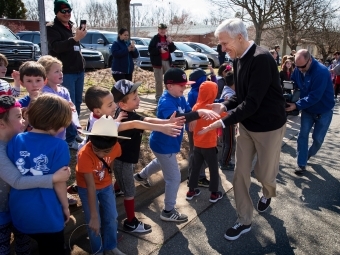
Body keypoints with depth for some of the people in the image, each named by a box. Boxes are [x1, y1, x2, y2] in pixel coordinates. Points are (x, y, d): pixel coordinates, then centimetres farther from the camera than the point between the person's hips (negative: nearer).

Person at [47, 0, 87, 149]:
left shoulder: (72, 27, 17)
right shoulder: (51, 28, -5)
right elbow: (57, 47, -22)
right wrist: (75, 38, -33)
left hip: (78, 71, 8)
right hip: (65, 73, -7)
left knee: (77, 103, 11)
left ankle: (74, 132, 22)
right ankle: (70, 139, -3)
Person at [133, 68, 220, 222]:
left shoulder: (181, 99, -1)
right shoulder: (166, 102, -30)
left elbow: (188, 114, -9)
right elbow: (177, 118, -49)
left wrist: (205, 113, -28)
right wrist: (200, 112, -58)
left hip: (167, 143, 10)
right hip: (163, 145, -10)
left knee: (161, 163, 36)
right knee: (174, 178, -2)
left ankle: (141, 176, 63)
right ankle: (168, 212, 16)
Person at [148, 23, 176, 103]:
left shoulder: (167, 38, 12)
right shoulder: (155, 39, -4)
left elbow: (172, 50, 12)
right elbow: (150, 50, -10)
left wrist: (170, 42, -5)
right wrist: (159, 50, -21)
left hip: (167, 61, 5)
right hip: (158, 62, -5)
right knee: (159, 81, -3)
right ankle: (158, 97, 6)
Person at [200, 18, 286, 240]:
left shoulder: (262, 59, -26)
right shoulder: (239, 59, 1)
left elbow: (252, 102, -29)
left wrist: (223, 122, -30)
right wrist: (224, 106, -10)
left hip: (269, 126, -7)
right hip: (246, 125, 7)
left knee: (264, 174, 11)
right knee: (240, 174, 7)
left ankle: (268, 194, 48)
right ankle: (244, 221, 22)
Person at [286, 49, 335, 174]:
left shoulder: (321, 71, -30)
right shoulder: (298, 70, -11)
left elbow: (315, 96, -33)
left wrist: (297, 105, -37)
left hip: (323, 110, -4)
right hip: (307, 109, 5)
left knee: (317, 138, 7)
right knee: (303, 135, -1)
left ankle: (310, 154, 37)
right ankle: (301, 164, 6)